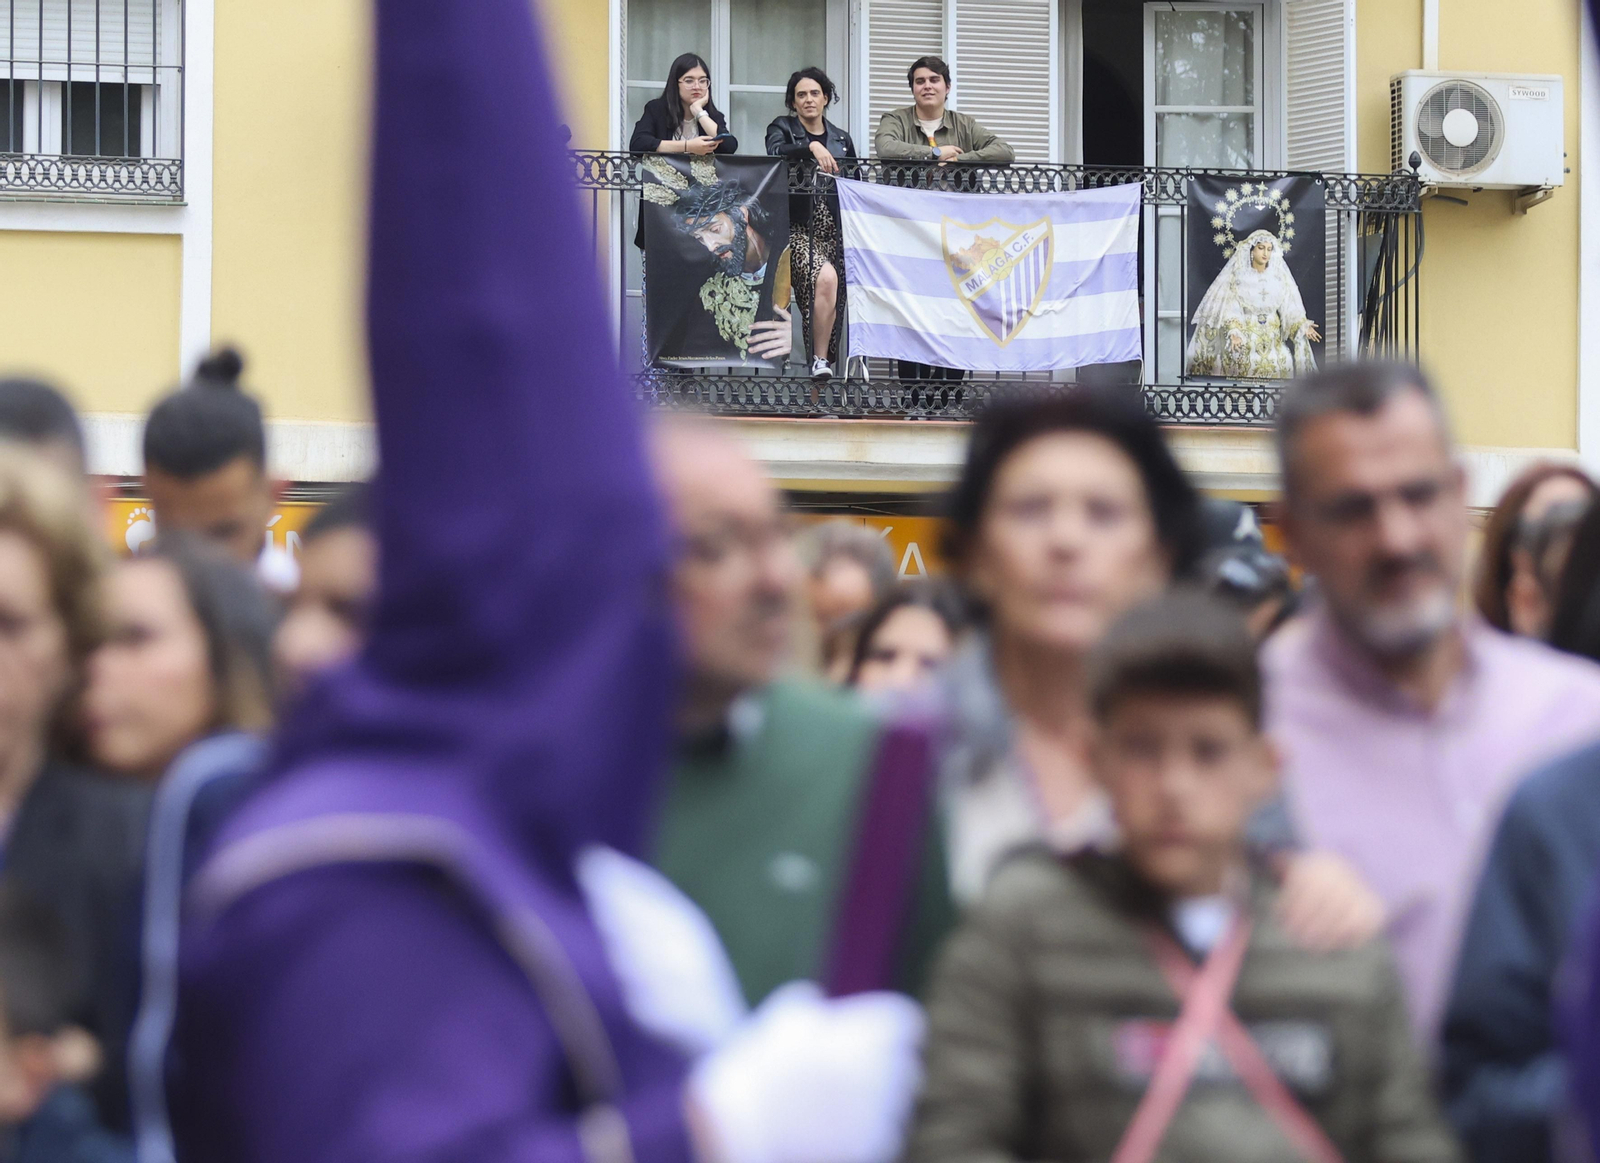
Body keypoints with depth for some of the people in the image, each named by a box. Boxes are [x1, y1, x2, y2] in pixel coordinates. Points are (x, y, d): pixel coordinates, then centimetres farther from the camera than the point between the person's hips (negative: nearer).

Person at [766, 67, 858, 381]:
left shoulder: (842, 140, 19)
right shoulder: (781, 129, 8)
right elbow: (776, 153, -15)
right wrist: (811, 148, -30)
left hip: (834, 228, 4)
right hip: (797, 226, -4)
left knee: (834, 296, -4)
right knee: (826, 277, -26)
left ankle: (824, 360, 3)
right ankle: (819, 360, -19)